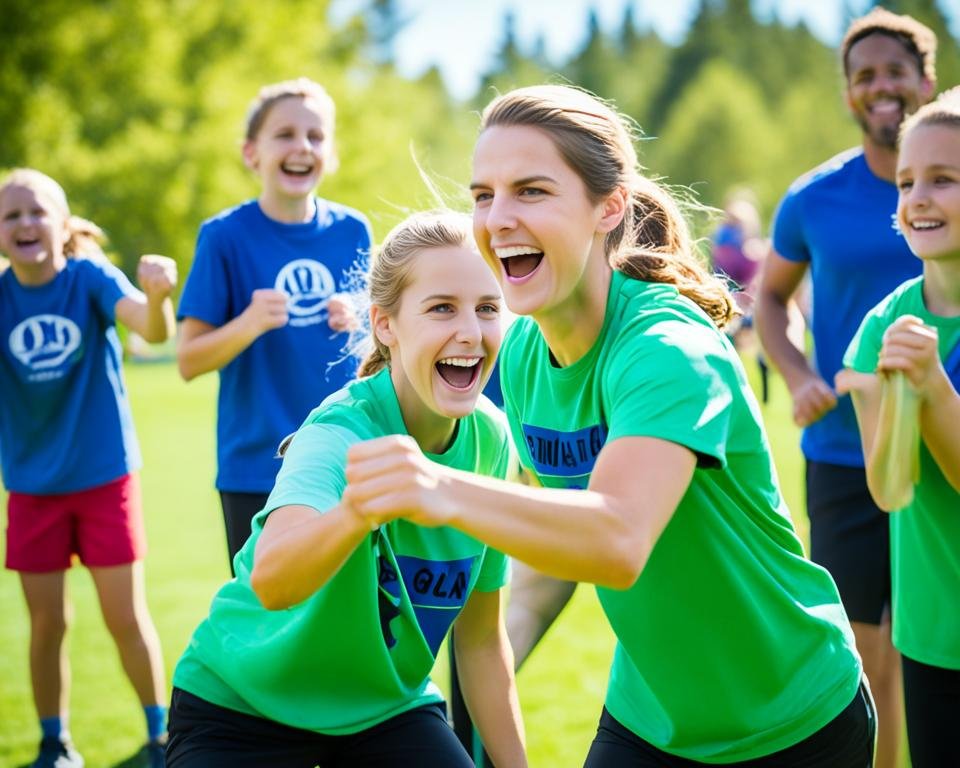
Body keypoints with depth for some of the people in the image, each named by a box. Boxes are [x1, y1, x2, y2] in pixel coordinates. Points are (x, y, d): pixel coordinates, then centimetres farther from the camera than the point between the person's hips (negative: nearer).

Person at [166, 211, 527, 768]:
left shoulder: (490, 439, -11)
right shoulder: (339, 431, -27)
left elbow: (480, 638, -1)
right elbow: (270, 580, -48)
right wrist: (358, 508, -67)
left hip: (389, 706, 5)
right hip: (241, 703, -4)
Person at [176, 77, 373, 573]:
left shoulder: (352, 230, 4)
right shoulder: (225, 236, -6)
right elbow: (189, 361, -7)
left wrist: (360, 324, -6)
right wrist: (249, 324, -24)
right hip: (257, 468, -3)